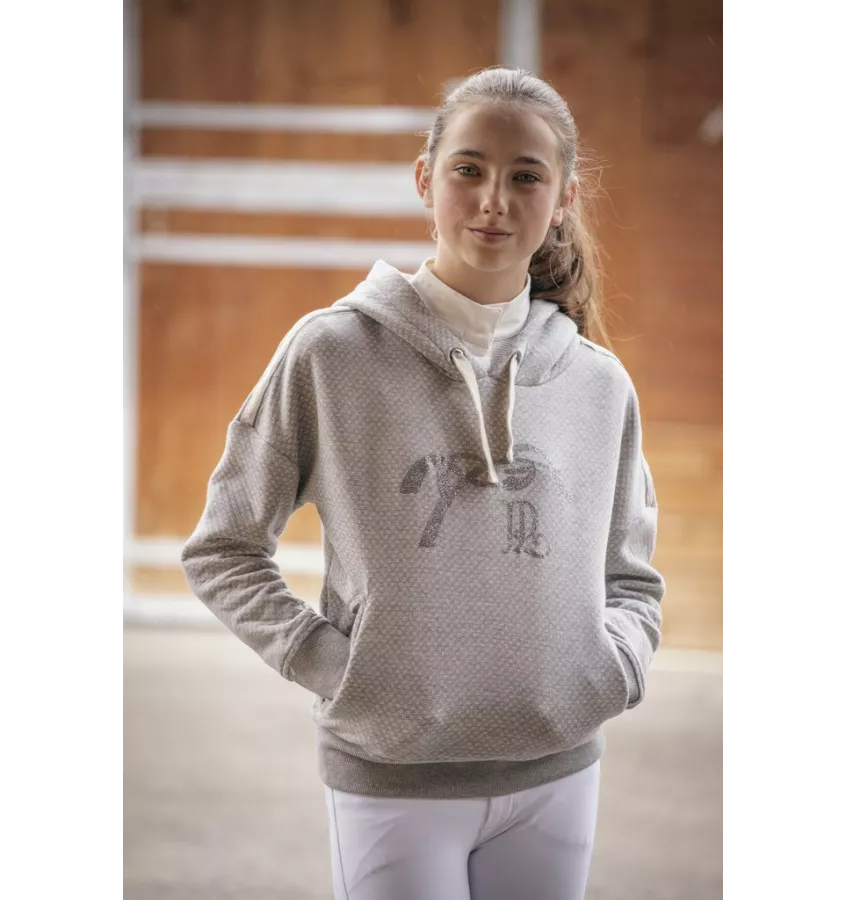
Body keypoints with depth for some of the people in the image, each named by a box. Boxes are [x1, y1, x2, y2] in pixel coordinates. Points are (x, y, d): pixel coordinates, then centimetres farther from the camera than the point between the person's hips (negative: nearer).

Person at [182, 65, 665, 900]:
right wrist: (322, 656, -11)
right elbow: (220, 551, 1)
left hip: (555, 772, 3)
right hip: (390, 774, -3)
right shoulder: (332, 352, -6)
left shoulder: (599, 384, 3)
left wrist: (614, 661, -4)